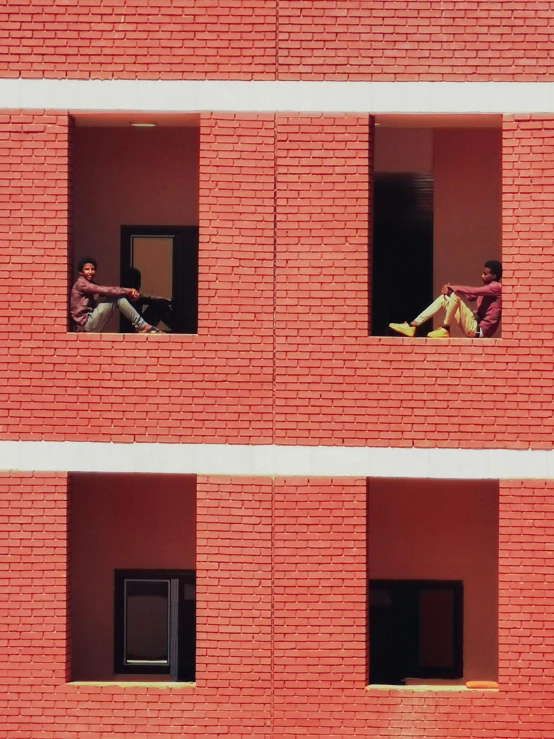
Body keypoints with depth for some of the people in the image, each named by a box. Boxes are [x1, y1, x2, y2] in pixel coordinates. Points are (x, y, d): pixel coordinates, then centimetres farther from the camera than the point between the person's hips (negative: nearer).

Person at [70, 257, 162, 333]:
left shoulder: (92, 284, 21)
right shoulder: (81, 283, -9)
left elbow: (106, 291, 7)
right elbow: (106, 291, -19)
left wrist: (129, 292, -10)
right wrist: (127, 291, -15)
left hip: (90, 324, 9)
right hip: (86, 324, -9)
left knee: (117, 295, 4)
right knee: (117, 297, -16)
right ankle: (142, 326, -18)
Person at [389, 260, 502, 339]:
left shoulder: (496, 287, -12)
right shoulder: (487, 287, 19)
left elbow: (473, 291, -24)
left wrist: (452, 287, -15)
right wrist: (451, 288, 0)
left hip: (478, 330, -10)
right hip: (475, 325, 10)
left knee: (455, 296, -23)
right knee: (445, 298, 7)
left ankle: (445, 330, -10)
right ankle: (413, 325, -1)